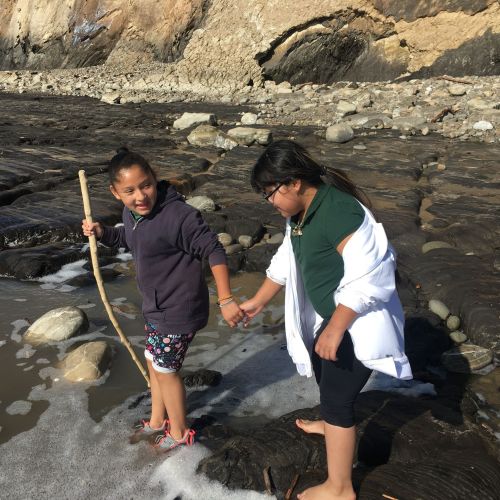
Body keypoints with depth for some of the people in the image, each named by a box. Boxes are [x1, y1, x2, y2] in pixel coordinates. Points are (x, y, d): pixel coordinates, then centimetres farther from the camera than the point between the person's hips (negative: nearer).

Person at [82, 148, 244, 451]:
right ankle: (158, 421, 48)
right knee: (154, 362, 23)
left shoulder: (178, 215, -29)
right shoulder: (132, 213, -1)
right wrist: (102, 232, 3)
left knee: (165, 369, 9)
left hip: (179, 310, -9)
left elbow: (214, 251, -24)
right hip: (157, 307, 9)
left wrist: (226, 300, -26)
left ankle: (179, 433, 34)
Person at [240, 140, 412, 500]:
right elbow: (286, 262, 13)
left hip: (359, 321, -10)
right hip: (333, 314, 10)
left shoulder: (340, 212, -31)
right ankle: (333, 422, 60)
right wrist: (258, 302, 18)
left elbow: (367, 279, -31)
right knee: (321, 371, 29)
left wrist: (334, 330, -26)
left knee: (337, 396, 0)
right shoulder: (301, 213, -1)